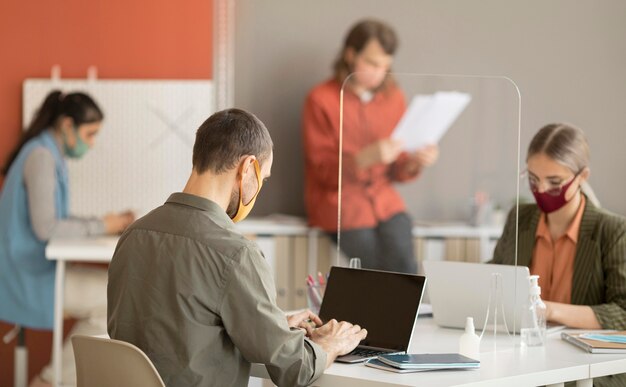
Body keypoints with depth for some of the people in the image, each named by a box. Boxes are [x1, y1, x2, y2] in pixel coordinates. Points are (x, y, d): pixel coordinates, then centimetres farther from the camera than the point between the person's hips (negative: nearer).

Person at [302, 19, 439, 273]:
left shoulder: (393, 98, 8)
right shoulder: (321, 100, -4)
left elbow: (396, 171, 12)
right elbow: (324, 171, -8)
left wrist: (416, 162, -11)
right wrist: (367, 157, -24)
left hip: (384, 200, 3)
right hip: (339, 202, -3)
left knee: (403, 260, -23)